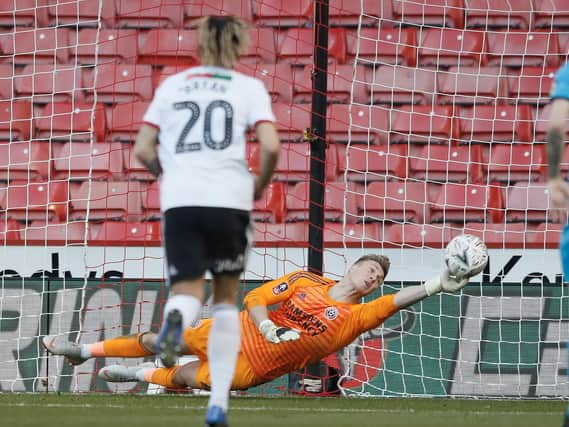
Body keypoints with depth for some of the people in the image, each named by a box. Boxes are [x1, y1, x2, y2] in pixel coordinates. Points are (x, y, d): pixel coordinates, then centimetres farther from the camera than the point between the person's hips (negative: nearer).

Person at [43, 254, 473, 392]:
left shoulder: (356, 316, -11)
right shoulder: (305, 281, -2)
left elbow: (397, 300, -26)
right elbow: (255, 300, -3)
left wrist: (438, 285, -41)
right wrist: (268, 327, -23)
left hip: (252, 368, -2)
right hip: (240, 333, 2)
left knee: (183, 377, -12)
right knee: (160, 341, 7)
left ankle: (140, 375, 22)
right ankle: (86, 351, 27)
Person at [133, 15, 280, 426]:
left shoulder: (172, 85, 15)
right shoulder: (249, 87, 8)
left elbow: (143, 149, 12)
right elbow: (271, 146, -6)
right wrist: (260, 183, 12)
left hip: (180, 202, 1)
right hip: (230, 200, -1)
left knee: (187, 291, -1)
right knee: (226, 297, 16)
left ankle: (177, 318, -43)